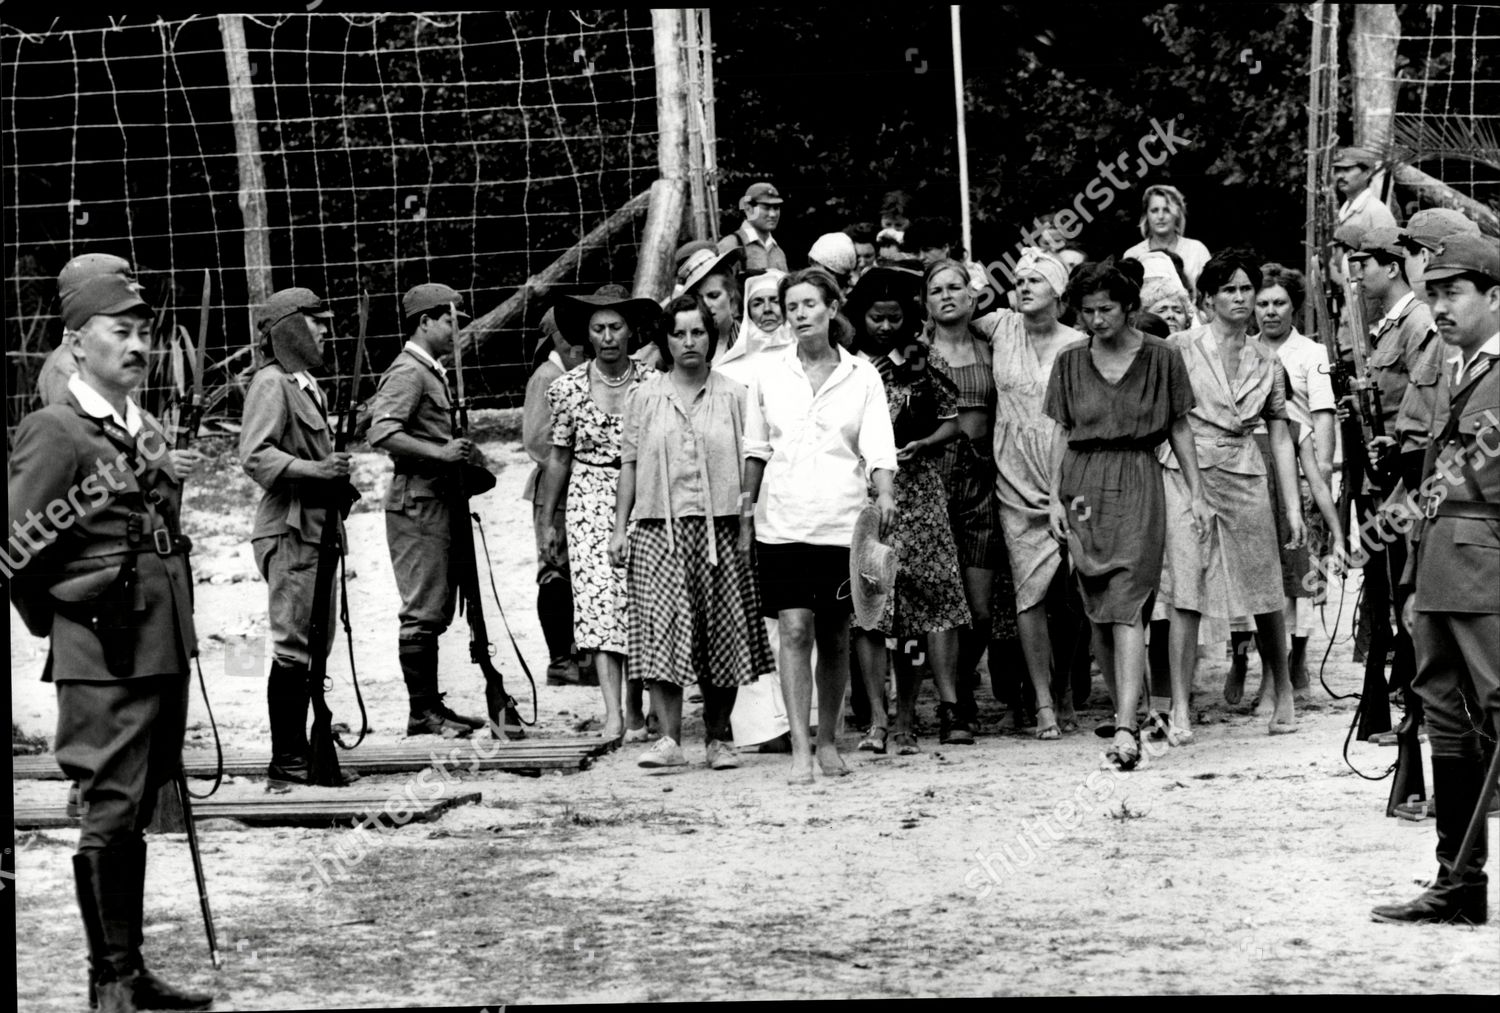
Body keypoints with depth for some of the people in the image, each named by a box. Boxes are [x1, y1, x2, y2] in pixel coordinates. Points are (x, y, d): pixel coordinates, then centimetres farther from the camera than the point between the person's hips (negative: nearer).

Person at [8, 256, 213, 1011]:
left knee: (135, 815, 14)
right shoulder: (53, 434, -12)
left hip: (164, 652, 8)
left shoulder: (148, 433, 13)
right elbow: (15, 553, -12)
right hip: (103, 662, -8)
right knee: (109, 815, -4)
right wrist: (58, 620, -1)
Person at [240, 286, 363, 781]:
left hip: (317, 531, 10)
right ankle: (286, 760, -4)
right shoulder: (271, 384, -10)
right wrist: (314, 470, -28)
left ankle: (302, 752, 17)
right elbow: (255, 456, -21)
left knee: (314, 647, 12)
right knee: (293, 648, -8)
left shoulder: (306, 385, 19)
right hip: (289, 534, -10)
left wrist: (338, 477, 14)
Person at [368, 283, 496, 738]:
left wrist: (463, 454, 14)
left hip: (437, 501, 10)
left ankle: (431, 706, 18)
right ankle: (421, 712, -5)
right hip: (416, 503, -10)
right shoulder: (408, 373, -12)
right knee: (423, 611, -8)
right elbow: (382, 433, -24)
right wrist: (438, 453, -26)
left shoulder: (432, 372, 19)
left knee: (436, 611, 13)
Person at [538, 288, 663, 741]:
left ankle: (634, 710, 14)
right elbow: (559, 457, 10)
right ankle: (613, 712, -21)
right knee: (598, 596, -14)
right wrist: (548, 520, 10)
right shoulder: (569, 388, 3)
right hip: (589, 499, 0)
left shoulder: (650, 385, 1)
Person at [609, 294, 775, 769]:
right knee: (660, 629, -10)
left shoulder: (733, 395, 7)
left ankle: (719, 737, 15)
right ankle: (669, 739, -11)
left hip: (719, 528, 0)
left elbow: (748, 464, 7)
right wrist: (620, 528, 5)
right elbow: (629, 463, 10)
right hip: (659, 528, 0)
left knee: (722, 634, 3)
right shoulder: (643, 396, 8)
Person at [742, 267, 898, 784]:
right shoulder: (769, 376, 7)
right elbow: (756, 450, 14)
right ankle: (800, 749, -12)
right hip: (782, 523, 0)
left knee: (834, 637, 7)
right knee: (794, 629, -10)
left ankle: (828, 740, 22)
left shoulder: (861, 376, 3)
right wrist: (746, 514, 13)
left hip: (841, 522, 0)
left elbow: (878, 448, -5)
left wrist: (885, 494, -23)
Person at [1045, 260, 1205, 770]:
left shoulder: (1161, 358, 2)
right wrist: (1055, 497, 4)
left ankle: (1126, 728, -22)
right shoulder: (1070, 362, 9)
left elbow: (1179, 429, 7)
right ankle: (1124, 711, 17)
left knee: (1127, 605, -14)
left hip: (1138, 484, -3)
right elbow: (1062, 433, 12)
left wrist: (1197, 494, 4)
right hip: (1083, 484, 3)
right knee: (1098, 610, 4)